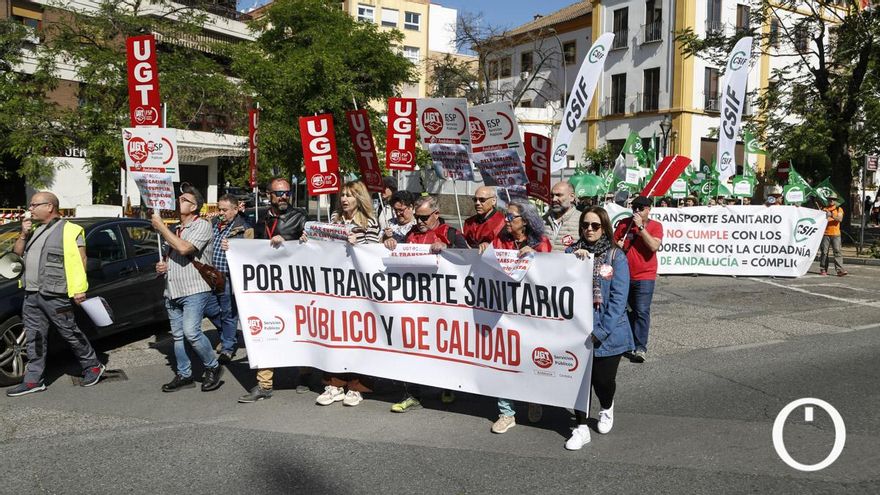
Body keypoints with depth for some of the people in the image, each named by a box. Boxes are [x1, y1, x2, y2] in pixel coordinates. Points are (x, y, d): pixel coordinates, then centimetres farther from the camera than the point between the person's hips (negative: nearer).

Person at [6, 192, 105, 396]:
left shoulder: (70, 231, -8)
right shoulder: (34, 231, 17)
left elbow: (80, 261, -11)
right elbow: (16, 254, 21)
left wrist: (79, 289, -18)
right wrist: (23, 234, 3)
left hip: (55, 296, -7)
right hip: (31, 295, 7)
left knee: (71, 334, 3)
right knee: (34, 338, 9)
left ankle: (93, 366, 18)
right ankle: (33, 380, 15)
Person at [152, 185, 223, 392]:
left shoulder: (202, 225, -5)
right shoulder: (174, 230, 20)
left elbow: (183, 248, -20)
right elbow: (166, 254, 32)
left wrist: (160, 226, -11)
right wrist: (162, 264, 7)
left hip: (194, 290, -8)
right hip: (172, 291, 8)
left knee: (191, 332, -18)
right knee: (177, 336, 9)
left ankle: (213, 368, 0)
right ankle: (184, 375, 19)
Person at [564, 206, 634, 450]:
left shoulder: (616, 257, -5)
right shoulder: (572, 252, 2)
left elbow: (619, 298, -9)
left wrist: (601, 331, -14)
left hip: (608, 332, -1)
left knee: (603, 379, 6)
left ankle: (606, 408, 40)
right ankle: (581, 428, 19)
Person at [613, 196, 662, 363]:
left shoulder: (655, 226, -3)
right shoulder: (624, 223, 5)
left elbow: (654, 246, -19)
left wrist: (640, 226, -19)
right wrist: (616, 245, -9)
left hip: (644, 277, -3)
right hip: (624, 275, 4)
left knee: (641, 311, -9)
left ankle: (640, 348, -7)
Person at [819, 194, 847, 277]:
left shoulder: (839, 209, 8)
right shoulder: (824, 209, 13)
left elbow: (840, 219, -9)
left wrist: (831, 215, -24)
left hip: (836, 234, -1)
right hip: (825, 233, 1)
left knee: (837, 251, -8)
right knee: (824, 252, 1)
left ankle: (840, 270, -12)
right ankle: (823, 270, 6)